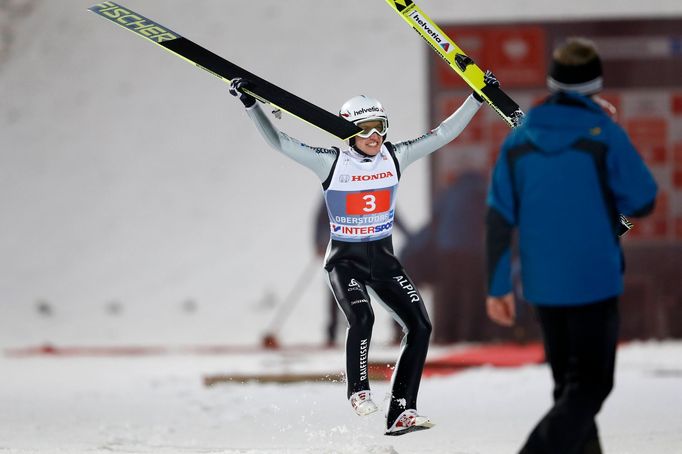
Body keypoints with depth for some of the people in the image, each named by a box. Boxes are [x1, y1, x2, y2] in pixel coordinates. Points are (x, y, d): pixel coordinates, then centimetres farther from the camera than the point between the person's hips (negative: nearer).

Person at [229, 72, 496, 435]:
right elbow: (279, 142, -17)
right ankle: (358, 388, -4)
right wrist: (251, 104, -28)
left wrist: (479, 97, -5)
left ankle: (401, 412, -4)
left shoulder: (396, 158, -3)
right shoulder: (331, 162, -12)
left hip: (383, 259, 4)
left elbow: (445, 133, 0)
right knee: (361, 317, -29)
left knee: (419, 327, -8)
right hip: (344, 259, -4)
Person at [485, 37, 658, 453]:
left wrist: (498, 286, 6)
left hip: (543, 286, 5)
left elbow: (499, 219, 1)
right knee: (591, 386, -2)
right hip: (595, 280, -5)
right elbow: (643, 202, -3)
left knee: (569, 384, 17)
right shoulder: (605, 135, -11)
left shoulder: (519, 141, 2)